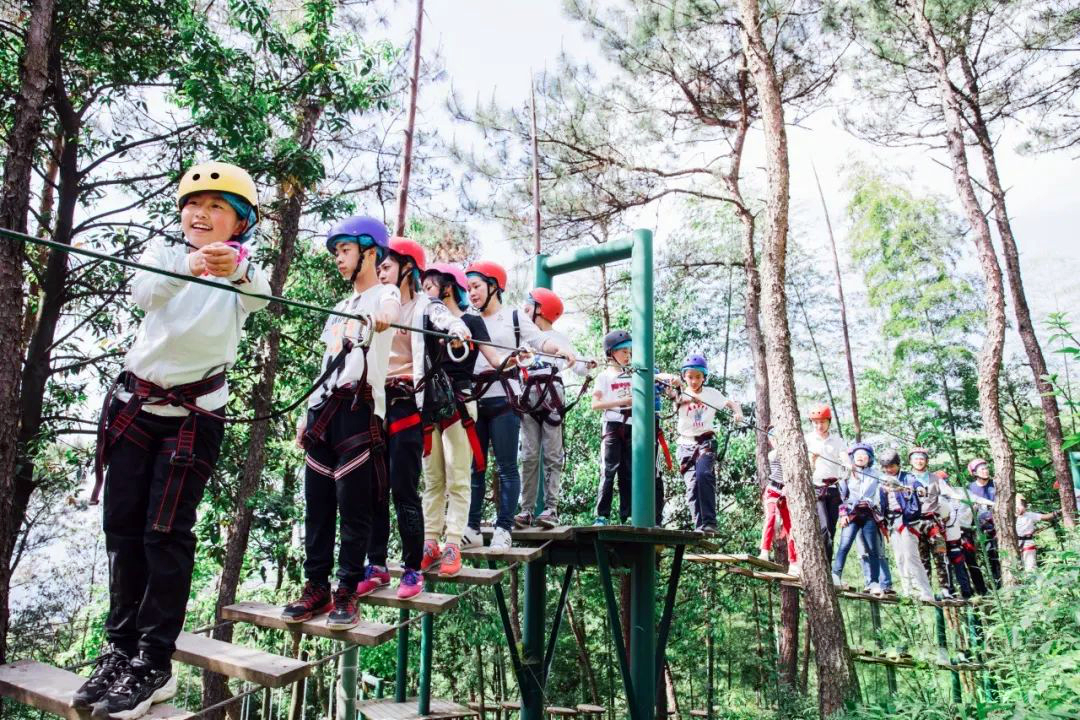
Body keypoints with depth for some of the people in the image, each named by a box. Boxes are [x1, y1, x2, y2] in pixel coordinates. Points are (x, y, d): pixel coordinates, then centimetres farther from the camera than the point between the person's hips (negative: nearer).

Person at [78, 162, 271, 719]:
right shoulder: (162, 254, 3)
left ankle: (155, 664, 6)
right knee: (122, 524, 6)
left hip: (195, 414, -3)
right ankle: (121, 647, 21)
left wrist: (236, 270, -52)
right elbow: (142, 292, -20)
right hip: (135, 402, 4)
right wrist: (188, 266, -41)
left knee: (166, 531, -5)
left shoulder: (244, 270, -4)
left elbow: (257, 297, -29)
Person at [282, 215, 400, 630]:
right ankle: (316, 586, 17)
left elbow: (389, 310, -26)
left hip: (359, 409, -8)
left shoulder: (385, 294, 1)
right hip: (323, 409, 8)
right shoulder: (341, 307, 24)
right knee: (317, 503, 8)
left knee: (354, 506, -4)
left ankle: (347, 592, 5)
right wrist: (308, 413, 19)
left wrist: (383, 317, -50)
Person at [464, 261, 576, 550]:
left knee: (506, 466, -3)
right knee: (473, 466, 5)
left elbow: (540, 339, -5)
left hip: (504, 398, -4)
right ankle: (472, 528, 10)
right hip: (474, 399, 4)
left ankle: (503, 529, 2)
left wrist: (560, 347, -26)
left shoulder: (514, 317, 7)